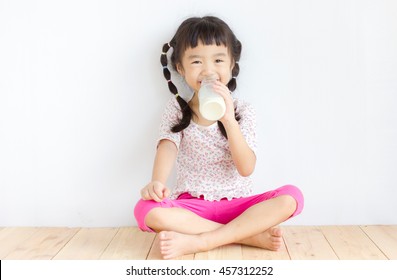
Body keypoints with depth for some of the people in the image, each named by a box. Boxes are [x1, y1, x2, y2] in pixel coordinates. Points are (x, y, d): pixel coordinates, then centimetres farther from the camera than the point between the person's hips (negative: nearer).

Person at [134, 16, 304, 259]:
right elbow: (168, 146, -14)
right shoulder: (177, 108, 3)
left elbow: (246, 168, -12)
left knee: (291, 196, -25)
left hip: (237, 204, 1)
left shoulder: (243, 111, -1)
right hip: (192, 206, 0)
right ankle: (251, 235, -24)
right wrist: (157, 182, -35)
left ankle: (197, 242, -29)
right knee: (146, 210, -31)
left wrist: (229, 119, -25)